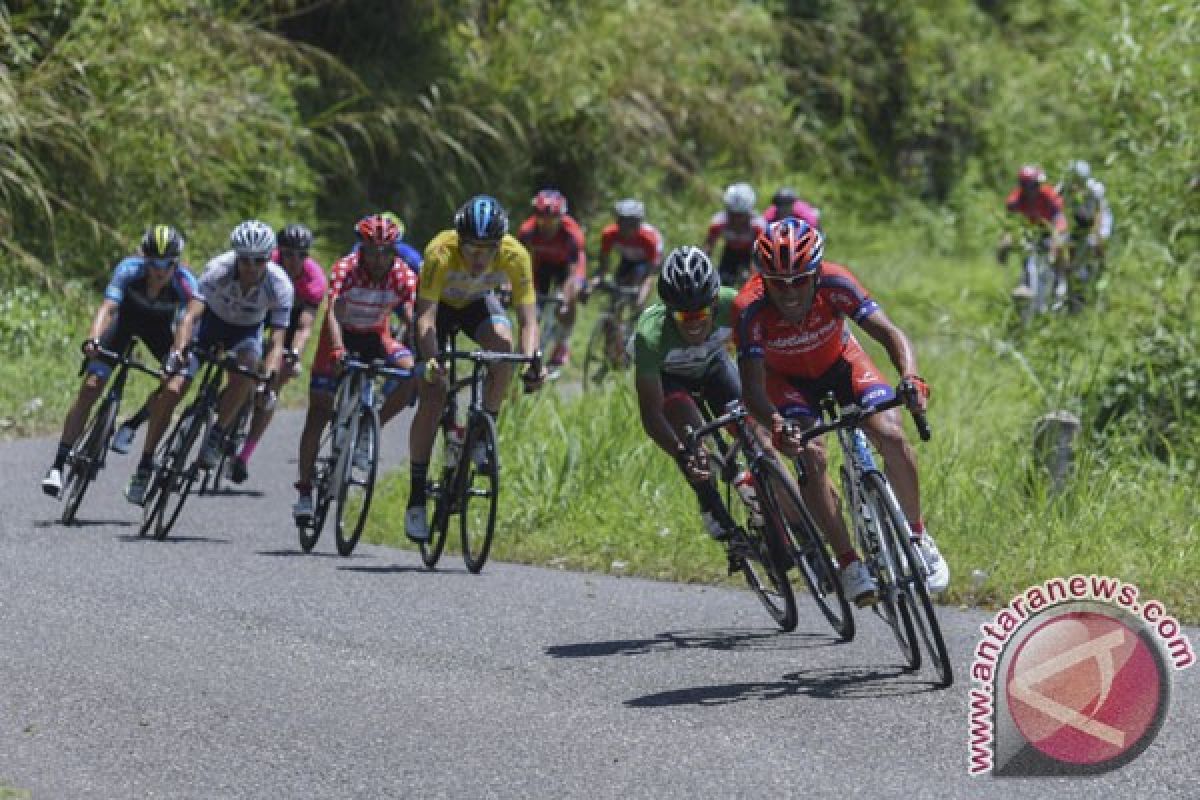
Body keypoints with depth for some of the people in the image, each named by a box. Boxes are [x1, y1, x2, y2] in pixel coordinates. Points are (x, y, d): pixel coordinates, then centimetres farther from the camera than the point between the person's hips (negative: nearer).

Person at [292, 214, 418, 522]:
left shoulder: (403, 275, -21)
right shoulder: (346, 269, -27)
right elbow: (334, 313, -38)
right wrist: (338, 352, -55)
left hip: (376, 336, 2)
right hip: (341, 335, -2)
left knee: (411, 375, -26)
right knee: (318, 413, -7)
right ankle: (304, 491, 1)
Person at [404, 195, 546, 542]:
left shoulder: (515, 255, -33)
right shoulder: (440, 252, -38)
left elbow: (527, 319, -34)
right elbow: (425, 317, -42)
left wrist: (532, 362, -52)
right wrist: (430, 361, -59)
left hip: (478, 303, 2)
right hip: (440, 304, -2)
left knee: (503, 342, -33)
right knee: (431, 399, -13)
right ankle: (416, 498, -4)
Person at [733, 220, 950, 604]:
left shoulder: (835, 284, -33)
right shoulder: (752, 308, -35)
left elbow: (889, 332, -36)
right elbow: (752, 387, -36)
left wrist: (911, 378, -55)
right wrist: (775, 424, -56)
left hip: (839, 360, 1)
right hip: (787, 377, -1)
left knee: (890, 434, -20)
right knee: (811, 457, -23)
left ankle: (918, 538, 0)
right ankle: (849, 564, -12)